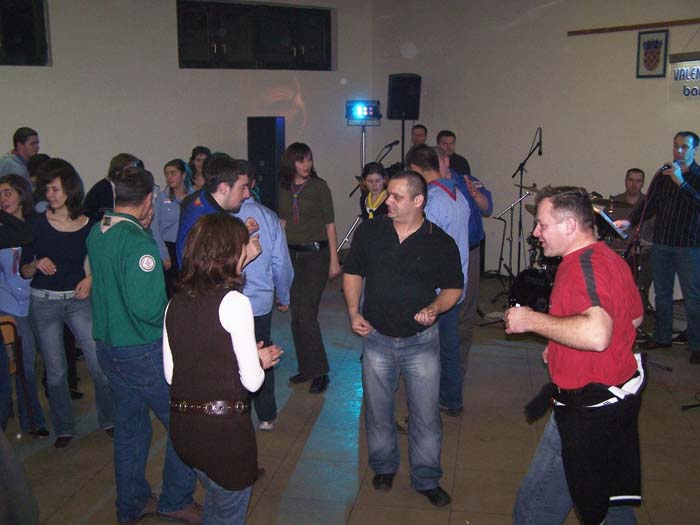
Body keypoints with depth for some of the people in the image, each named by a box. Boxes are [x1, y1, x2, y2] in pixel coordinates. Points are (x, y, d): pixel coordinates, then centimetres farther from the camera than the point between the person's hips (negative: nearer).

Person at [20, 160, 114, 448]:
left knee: (100, 362, -3)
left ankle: (109, 419, 17)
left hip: (78, 299, 1)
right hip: (44, 302, 0)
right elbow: (23, 271, -1)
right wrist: (36, 265, -21)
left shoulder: (88, 225, -2)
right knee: (55, 371, 7)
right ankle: (64, 428, 24)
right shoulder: (37, 224, -5)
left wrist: (90, 278, -7)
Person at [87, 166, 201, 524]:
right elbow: (149, 308, -29)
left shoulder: (96, 233, 2)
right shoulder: (138, 243, -23)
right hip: (142, 353, -9)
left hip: (107, 345, 9)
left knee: (129, 426, 21)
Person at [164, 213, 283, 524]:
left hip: (183, 425, 6)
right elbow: (251, 381, -14)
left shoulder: (175, 303, 3)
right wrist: (260, 360, 9)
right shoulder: (233, 302, -15)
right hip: (224, 428, -6)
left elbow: (171, 374, 9)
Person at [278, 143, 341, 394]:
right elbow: (282, 222, 13)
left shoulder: (319, 186, -4)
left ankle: (319, 372, -1)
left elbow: (330, 224, -4)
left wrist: (334, 259, -7)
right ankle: (306, 367, 21)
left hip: (315, 253, -5)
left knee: (306, 313, -11)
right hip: (291, 255, 5)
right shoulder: (283, 189, 8)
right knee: (297, 315, 8)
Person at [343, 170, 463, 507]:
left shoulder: (441, 243, -8)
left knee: (426, 414, 6)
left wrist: (435, 308, -18)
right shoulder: (369, 232, -3)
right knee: (377, 410, 15)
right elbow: (353, 272, 8)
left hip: (422, 341, -2)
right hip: (377, 338, 2)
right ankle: (384, 467, 38)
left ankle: (427, 479, 26)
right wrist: (353, 312, -4)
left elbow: (454, 287, 1)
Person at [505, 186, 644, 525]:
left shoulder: (583, 264, -23)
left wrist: (531, 320, -27)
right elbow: (635, 316, 22)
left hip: (589, 405, -10)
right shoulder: (608, 256, 9)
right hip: (620, 397, 10)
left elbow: (597, 334, -40)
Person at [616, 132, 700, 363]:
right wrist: (630, 221, -6)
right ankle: (662, 337, 26)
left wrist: (680, 182, -27)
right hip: (661, 244, 5)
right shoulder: (663, 174, 8)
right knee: (662, 293, 13)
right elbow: (649, 204, 8)